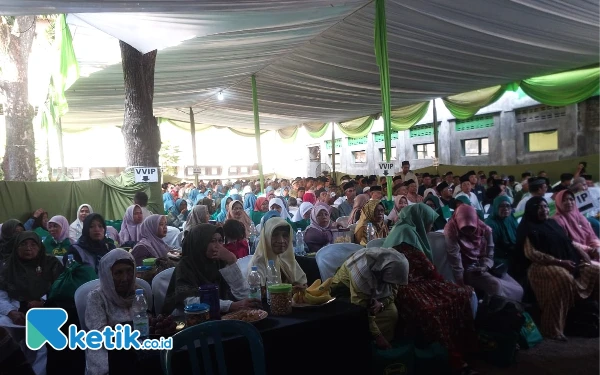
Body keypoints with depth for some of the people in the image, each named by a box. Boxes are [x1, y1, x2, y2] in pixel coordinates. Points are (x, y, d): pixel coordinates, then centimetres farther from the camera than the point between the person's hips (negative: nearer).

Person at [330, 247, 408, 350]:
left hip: (372, 292, 6)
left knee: (392, 312, -17)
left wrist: (381, 304, -29)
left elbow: (393, 290, -7)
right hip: (345, 291, -5)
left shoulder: (390, 267, -21)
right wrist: (377, 336, -33)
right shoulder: (363, 272, -41)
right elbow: (361, 310, -37)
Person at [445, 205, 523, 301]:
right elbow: (454, 258, -20)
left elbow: (490, 254, 4)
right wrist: (460, 284, -20)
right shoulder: (451, 229, -18)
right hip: (469, 270, -5)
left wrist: (484, 267, -18)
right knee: (497, 286, -29)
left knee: (518, 290, -5)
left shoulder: (485, 229, -4)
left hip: (486, 267, 5)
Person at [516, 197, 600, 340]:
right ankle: (552, 329, -30)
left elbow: (568, 244, 23)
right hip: (542, 265, -8)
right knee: (564, 278, -36)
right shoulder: (528, 228, -4)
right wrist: (559, 262, -18)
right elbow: (531, 253, -14)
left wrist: (582, 257, 6)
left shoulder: (552, 223, 19)